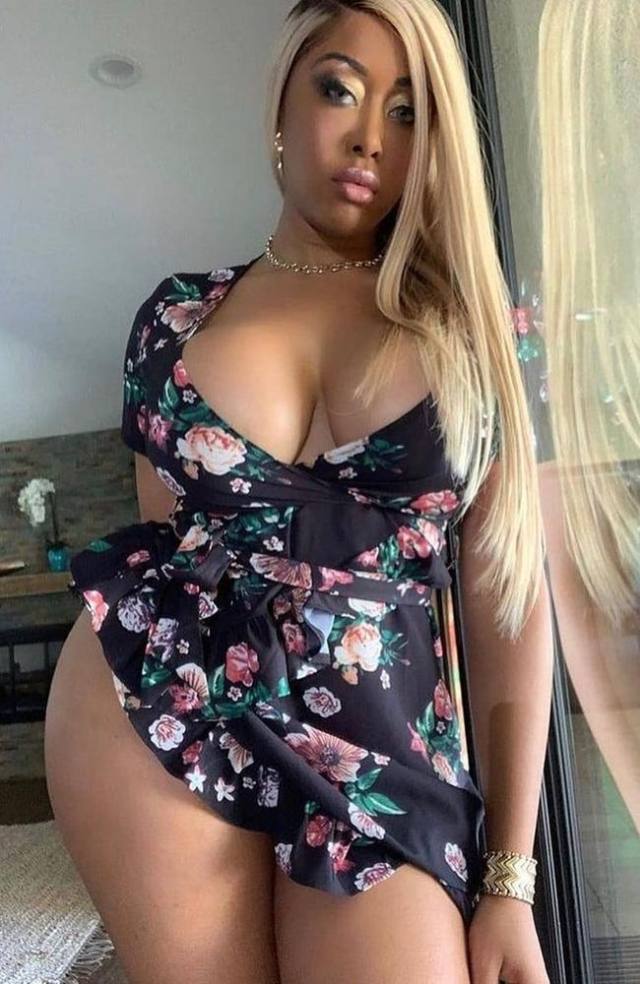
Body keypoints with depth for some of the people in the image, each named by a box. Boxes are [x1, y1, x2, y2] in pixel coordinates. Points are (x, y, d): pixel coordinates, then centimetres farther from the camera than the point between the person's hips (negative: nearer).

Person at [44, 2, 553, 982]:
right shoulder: (179, 314, 5)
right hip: (152, 718, 1)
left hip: (380, 750, 0)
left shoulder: (472, 326, 2)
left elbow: (511, 599, 0)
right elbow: (162, 538, 12)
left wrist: (509, 880, -1)